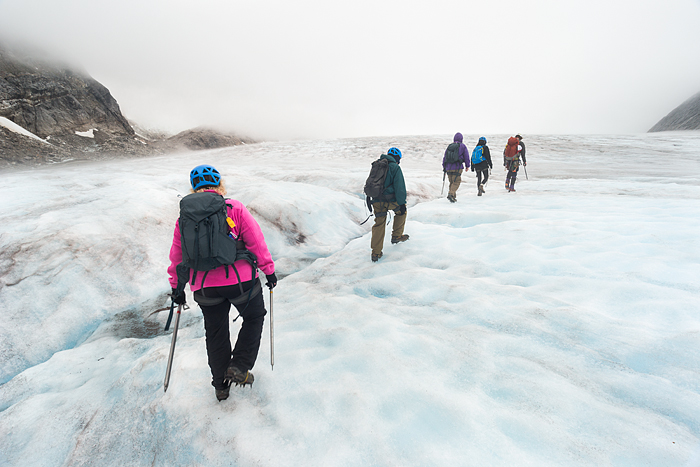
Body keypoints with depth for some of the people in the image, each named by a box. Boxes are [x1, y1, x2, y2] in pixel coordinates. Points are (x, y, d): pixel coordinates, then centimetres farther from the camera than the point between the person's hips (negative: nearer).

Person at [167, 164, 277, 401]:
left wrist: (177, 287, 20)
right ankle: (239, 367, 16)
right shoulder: (234, 208, -8)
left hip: (205, 286, 4)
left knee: (215, 332, 20)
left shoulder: (185, 217, 4)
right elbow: (256, 242, -8)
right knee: (254, 318, 22)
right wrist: (269, 269, 2)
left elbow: (177, 256, 9)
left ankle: (220, 385, 33)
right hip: (241, 279, -3)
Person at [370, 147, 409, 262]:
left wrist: (369, 200, 26)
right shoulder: (395, 167, -4)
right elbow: (400, 187, -10)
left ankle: (376, 253, 10)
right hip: (390, 200, -5)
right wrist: (402, 203, -6)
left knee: (379, 225, 10)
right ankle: (396, 236, 31)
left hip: (376, 201, 5)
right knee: (401, 211, 26)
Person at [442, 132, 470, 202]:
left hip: (448, 168, 5)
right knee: (456, 182, -1)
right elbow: (466, 157, 1)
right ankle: (451, 194, -21)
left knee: (452, 182, 14)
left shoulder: (449, 146, 11)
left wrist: (444, 167, 18)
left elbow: (444, 157, 12)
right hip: (457, 168, -5)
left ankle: (453, 197, 10)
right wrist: (467, 165, 13)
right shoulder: (462, 146, 0)